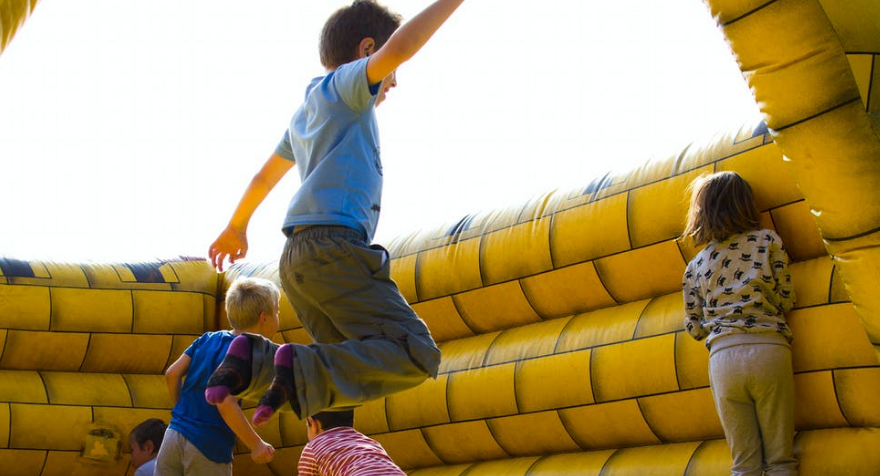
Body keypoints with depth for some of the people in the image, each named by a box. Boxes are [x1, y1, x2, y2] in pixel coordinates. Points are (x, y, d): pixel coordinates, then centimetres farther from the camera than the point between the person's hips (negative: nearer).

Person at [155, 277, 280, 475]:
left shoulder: (208, 338, 9)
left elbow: (172, 374, 7)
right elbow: (226, 403, -23)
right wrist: (256, 445, -18)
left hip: (174, 436, 7)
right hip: (208, 450, -6)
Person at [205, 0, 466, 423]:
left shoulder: (306, 113, 30)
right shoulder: (343, 85, 5)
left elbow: (265, 175, 42)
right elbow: (400, 47, -15)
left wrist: (237, 226, 56)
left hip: (298, 257, 9)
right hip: (334, 246, -9)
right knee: (416, 356, -17)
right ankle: (302, 369, -31)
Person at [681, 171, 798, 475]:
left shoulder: (696, 265, 15)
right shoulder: (769, 240, 10)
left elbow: (695, 328, 13)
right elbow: (785, 300, 7)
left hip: (723, 357, 2)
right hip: (769, 349, -2)